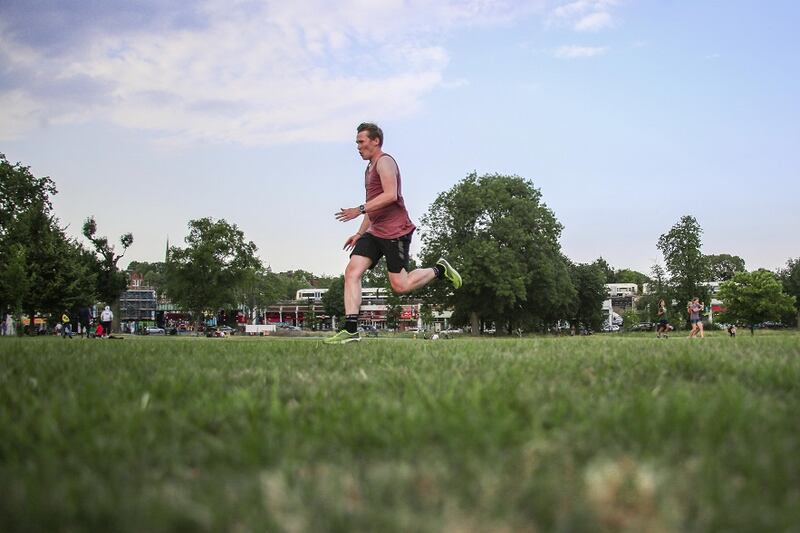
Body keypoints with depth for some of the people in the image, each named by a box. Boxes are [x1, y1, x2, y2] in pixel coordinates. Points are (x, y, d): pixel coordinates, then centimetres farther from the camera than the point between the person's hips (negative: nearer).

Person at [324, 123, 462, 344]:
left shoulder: (384, 161, -8)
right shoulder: (370, 168, 22)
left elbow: (390, 195, -23)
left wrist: (360, 209, -24)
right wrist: (360, 233, 23)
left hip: (395, 231, -9)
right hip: (375, 232, 9)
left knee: (400, 285, -7)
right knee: (352, 272, -8)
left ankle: (440, 270, 17)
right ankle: (350, 330, -13)